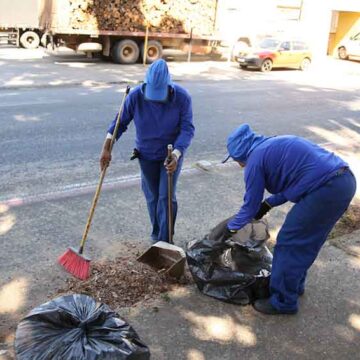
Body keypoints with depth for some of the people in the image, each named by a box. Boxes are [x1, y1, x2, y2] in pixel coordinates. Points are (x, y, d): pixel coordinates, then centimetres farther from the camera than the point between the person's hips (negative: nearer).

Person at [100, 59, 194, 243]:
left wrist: (176, 154, -34)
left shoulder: (182, 97, -23)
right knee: (152, 197, 13)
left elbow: (187, 129, -20)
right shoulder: (135, 96, -20)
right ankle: (156, 235, 34)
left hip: (172, 154, -2)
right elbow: (120, 122, -8)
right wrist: (106, 149, -14)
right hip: (147, 154, 2)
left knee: (166, 197, -5)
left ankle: (164, 241, 6)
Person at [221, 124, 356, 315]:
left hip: (326, 190, -10)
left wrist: (231, 228, 18)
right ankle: (295, 284, 40)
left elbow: (251, 206, 4)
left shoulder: (255, 158, -3)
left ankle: (283, 302, 14)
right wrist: (268, 204, 26)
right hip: (345, 181, 10)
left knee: (289, 243, 3)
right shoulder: (273, 146, 23)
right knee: (307, 241, 23)